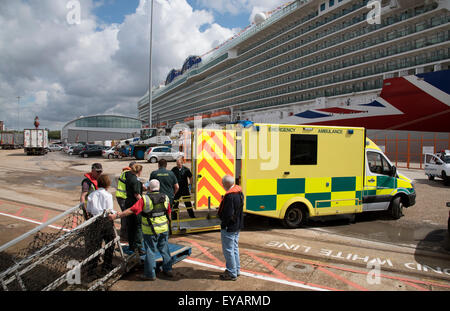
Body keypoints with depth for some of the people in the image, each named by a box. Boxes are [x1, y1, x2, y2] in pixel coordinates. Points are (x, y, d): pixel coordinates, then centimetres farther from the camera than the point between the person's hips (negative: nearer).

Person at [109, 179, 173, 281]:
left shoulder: (145, 199, -14)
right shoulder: (165, 198, 0)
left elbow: (131, 210, -19)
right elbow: (168, 214, 9)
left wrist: (116, 216, -14)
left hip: (150, 231, -4)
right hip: (163, 229, 4)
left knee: (150, 251, 8)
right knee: (164, 249, 17)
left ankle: (150, 274, 16)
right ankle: (168, 270, 27)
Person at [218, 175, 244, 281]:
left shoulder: (229, 196, -27)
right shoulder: (239, 192, 4)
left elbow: (228, 215, -27)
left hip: (229, 228, -10)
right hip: (237, 226, 10)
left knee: (228, 250, 4)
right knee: (235, 248, 21)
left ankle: (231, 273, 14)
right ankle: (236, 270, 33)